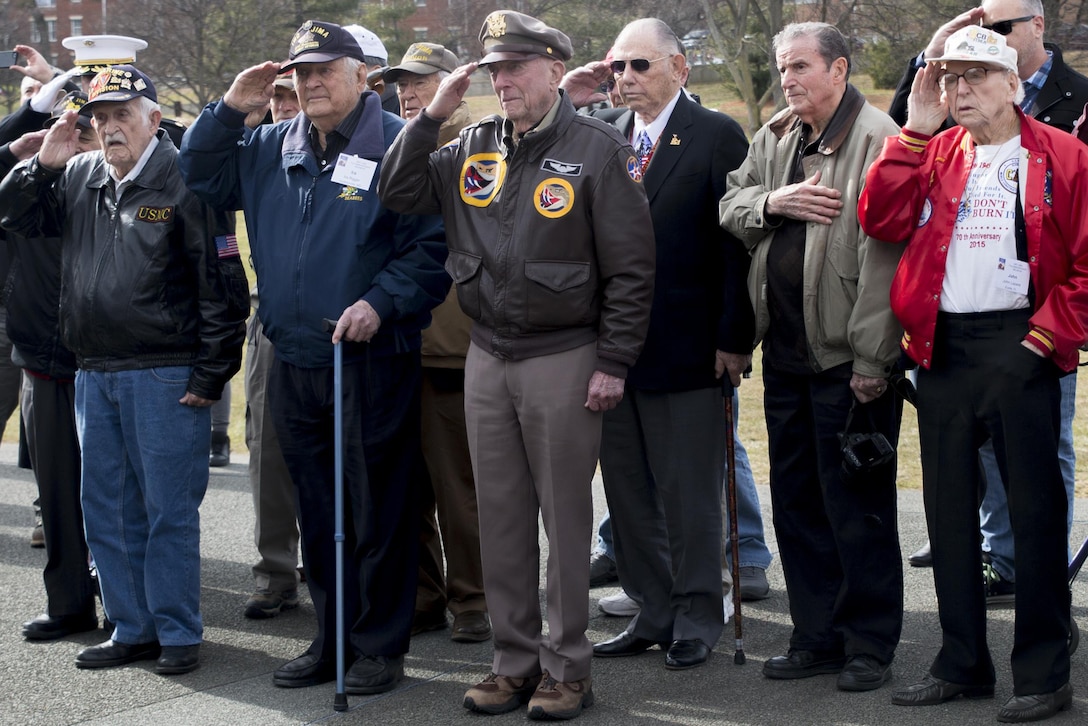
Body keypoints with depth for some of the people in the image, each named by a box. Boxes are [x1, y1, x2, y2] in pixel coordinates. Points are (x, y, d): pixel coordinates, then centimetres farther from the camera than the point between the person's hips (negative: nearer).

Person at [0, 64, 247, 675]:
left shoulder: (183, 183, -8)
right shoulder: (79, 177, 11)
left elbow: (221, 286, -10)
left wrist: (211, 374, -12)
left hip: (165, 378, -7)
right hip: (95, 374, 7)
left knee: (169, 509, 0)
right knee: (108, 511, 12)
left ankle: (178, 634, 9)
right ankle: (132, 629, 23)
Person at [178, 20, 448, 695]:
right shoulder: (271, 149, 12)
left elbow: (434, 246, -11)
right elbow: (200, 179, 18)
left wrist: (380, 303, -19)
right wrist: (230, 110, 6)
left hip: (373, 363, -6)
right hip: (294, 363, 6)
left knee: (377, 510, 1)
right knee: (317, 512, 14)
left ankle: (381, 646, 12)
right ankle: (331, 639, 24)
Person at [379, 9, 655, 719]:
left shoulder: (598, 148, -8)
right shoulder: (473, 147, 9)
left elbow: (630, 267, -9)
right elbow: (399, 193, 7)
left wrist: (613, 363, -12)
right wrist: (433, 115, -3)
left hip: (564, 360, -5)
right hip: (487, 358, 5)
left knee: (566, 518, 3)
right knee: (501, 518, 11)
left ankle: (567, 668, 13)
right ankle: (515, 661, 21)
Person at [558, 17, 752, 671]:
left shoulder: (717, 135, -5)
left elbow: (737, 241, -8)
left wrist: (734, 338, -13)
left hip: (687, 347, -6)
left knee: (689, 494, 4)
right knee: (630, 493, 12)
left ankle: (696, 620, 16)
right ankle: (653, 613, 23)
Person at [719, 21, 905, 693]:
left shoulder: (877, 139, -14)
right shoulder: (775, 137, 12)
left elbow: (883, 254, -19)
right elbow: (731, 206, 13)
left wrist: (871, 359, -21)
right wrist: (774, 203, -9)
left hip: (847, 358, -8)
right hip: (785, 353, 8)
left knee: (856, 506, 2)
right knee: (797, 500, 14)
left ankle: (870, 645, 13)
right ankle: (819, 637, 25)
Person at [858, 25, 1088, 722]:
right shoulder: (934, 155, 10)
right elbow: (883, 221, -5)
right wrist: (916, 132, -7)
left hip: (1019, 345, -5)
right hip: (943, 347, 5)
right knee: (949, 506, 10)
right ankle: (963, 663, 21)